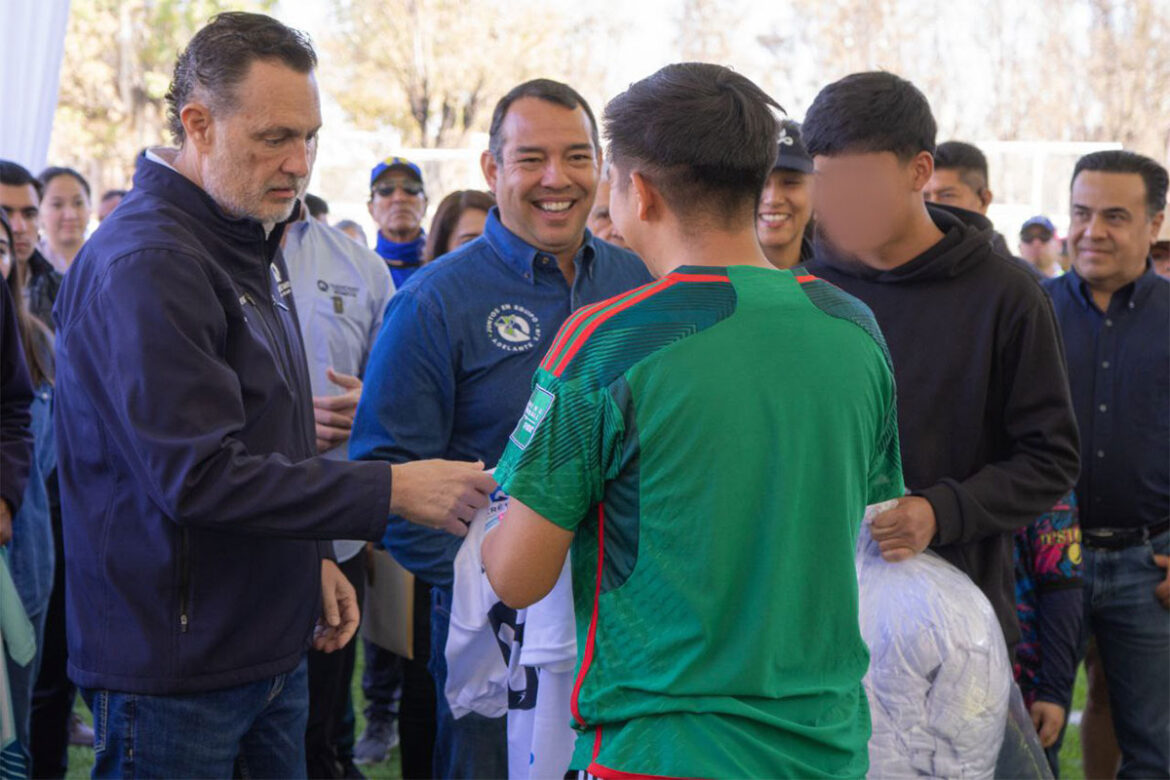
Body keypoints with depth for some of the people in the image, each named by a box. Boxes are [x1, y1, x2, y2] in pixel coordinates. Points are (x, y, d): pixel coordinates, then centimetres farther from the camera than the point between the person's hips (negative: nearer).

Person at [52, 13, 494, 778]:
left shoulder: (251, 243, 12)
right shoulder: (146, 264, -20)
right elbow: (199, 477, -26)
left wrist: (315, 557, 13)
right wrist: (392, 490, -25)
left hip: (271, 649, 9)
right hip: (176, 669, -9)